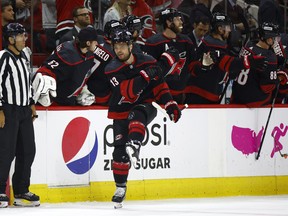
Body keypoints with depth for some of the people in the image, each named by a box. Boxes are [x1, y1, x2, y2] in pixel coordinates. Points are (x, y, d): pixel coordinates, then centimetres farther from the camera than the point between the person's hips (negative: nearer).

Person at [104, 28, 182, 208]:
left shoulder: (148, 62, -7)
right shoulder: (112, 70, -12)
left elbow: (160, 85, 5)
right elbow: (128, 92, -26)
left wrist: (170, 105, -2)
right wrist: (144, 76, -36)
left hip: (146, 105, -1)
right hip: (122, 110, 1)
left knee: (135, 115, -37)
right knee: (120, 150, -3)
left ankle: (134, 146, -55)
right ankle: (120, 187, 9)